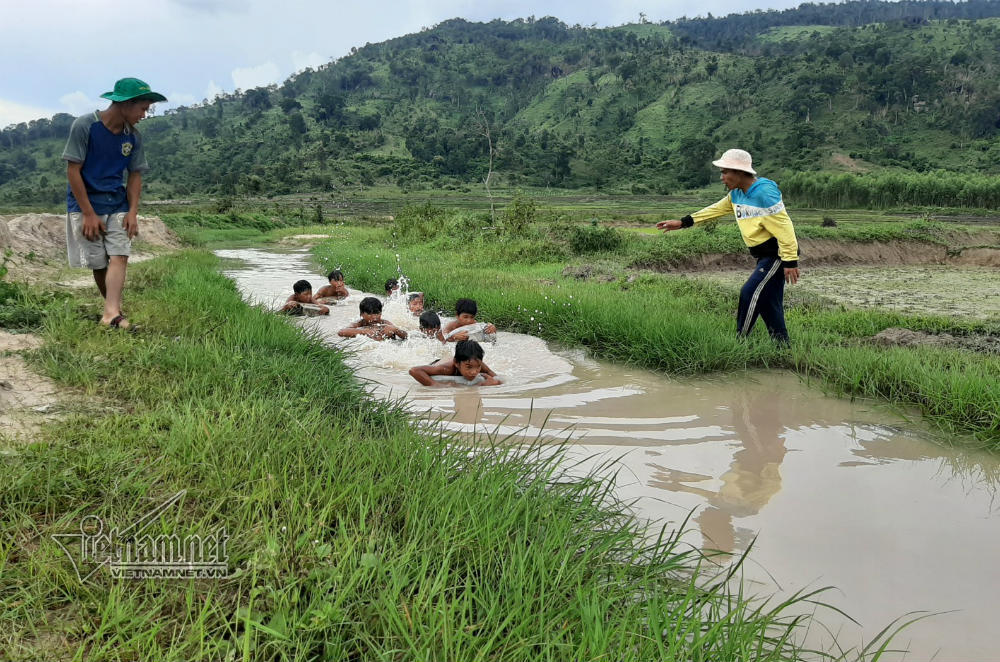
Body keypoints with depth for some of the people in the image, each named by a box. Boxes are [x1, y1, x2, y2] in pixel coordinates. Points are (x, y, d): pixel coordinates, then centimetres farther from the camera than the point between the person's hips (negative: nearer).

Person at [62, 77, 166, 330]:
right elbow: (73, 170, -12)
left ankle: (111, 313, -24)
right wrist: (89, 214, -14)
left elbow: (135, 175, 7)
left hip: (118, 204, 3)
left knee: (119, 255, -15)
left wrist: (133, 212, -5)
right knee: (98, 263, 2)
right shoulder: (84, 125, -13)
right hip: (85, 204, -3)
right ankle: (113, 306, 18)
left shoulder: (133, 136, 1)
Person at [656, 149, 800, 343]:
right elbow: (715, 210, 18)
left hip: (777, 254, -9)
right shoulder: (736, 194, 6)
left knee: (750, 293, -14)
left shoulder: (764, 193, -22)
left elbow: (784, 228, -23)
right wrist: (683, 222, 15)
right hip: (764, 255, 9)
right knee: (769, 304, 11)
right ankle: (781, 347, 19)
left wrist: (790, 261, -24)